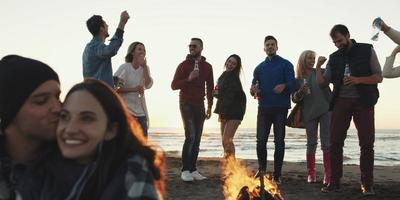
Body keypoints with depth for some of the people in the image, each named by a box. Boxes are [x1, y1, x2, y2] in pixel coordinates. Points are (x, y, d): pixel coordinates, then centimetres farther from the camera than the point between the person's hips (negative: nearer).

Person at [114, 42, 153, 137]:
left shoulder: (145, 68, 9)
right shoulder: (124, 68, -5)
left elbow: (148, 85, -6)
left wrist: (144, 67, -9)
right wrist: (134, 89, -20)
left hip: (140, 111, 5)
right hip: (125, 111, -5)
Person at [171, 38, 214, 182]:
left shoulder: (207, 67, 10)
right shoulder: (184, 65, 0)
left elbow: (210, 88, 15)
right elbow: (174, 85, -3)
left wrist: (209, 107, 9)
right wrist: (188, 79, -19)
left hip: (199, 105, 4)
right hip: (186, 104, -4)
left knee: (197, 139, 3)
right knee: (190, 136, -15)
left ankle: (193, 170, 9)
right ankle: (185, 170, -10)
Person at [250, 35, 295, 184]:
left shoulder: (286, 65, 4)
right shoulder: (259, 68, 14)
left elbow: (292, 84, -5)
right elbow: (254, 86, 12)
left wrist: (284, 86, -27)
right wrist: (254, 90, -12)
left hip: (280, 108, -2)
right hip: (264, 107, 3)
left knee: (279, 141, 0)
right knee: (261, 140, -1)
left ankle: (277, 174, 7)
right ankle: (262, 168, 17)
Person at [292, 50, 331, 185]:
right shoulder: (298, 80, 9)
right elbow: (295, 99, 10)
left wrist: (321, 66, -21)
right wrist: (300, 92, -10)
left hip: (325, 110, -1)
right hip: (309, 113, 1)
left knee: (326, 143, -5)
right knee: (311, 143, 6)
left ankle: (328, 174, -2)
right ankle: (311, 173, 15)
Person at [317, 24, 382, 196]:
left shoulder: (367, 51, 1)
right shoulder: (334, 58, 10)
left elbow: (378, 77, -3)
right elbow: (322, 82, 7)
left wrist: (358, 80, -18)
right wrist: (318, 66, -8)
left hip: (363, 102, -3)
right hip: (341, 102, 3)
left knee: (367, 144, -1)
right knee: (335, 143, -1)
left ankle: (367, 184, 6)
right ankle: (334, 182, 5)